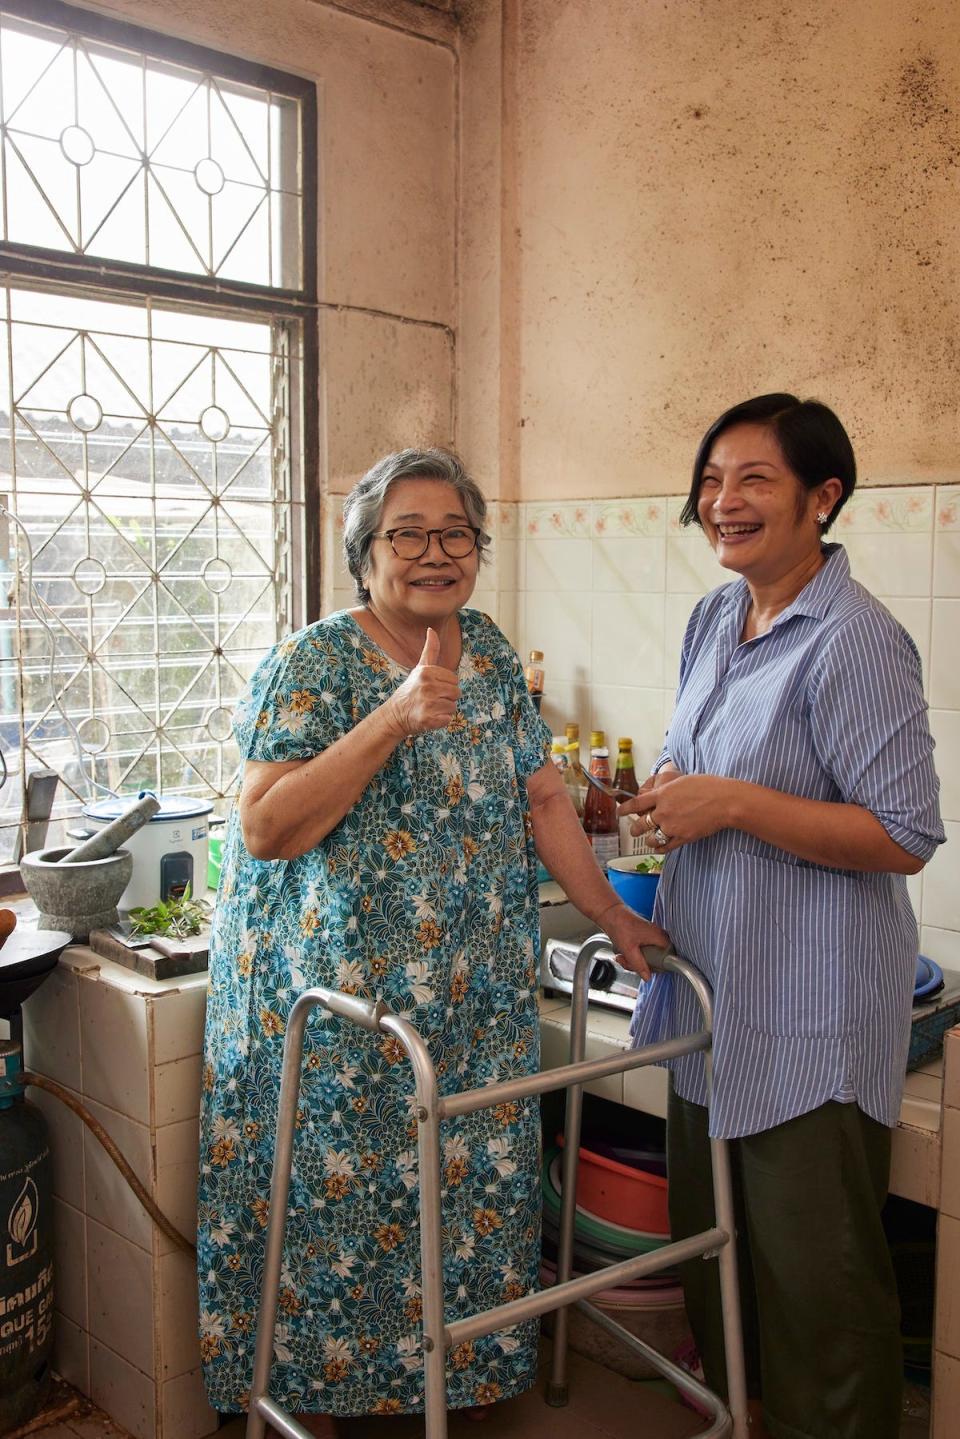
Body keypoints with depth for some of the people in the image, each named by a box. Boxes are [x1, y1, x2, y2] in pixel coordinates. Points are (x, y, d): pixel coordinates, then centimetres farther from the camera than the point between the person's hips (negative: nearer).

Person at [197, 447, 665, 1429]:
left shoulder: (490, 654, 7)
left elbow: (541, 797, 12)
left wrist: (609, 912, 8)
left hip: (474, 1007, 5)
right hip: (332, 1007, -5)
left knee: (476, 1187, 13)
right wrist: (396, 719, -27)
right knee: (334, 1198, 7)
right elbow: (263, 829, -21)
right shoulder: (311, 666, -12)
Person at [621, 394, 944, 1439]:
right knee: (709, 1236, 22)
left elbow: (906, 838, -21)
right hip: (712, 986, 9)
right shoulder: (714, 618, 7)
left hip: (810, 1010, -8)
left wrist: (729, 805, -24)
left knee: (814, 1267, 6)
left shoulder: (855, 643, -18)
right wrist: (661, 794, 0)